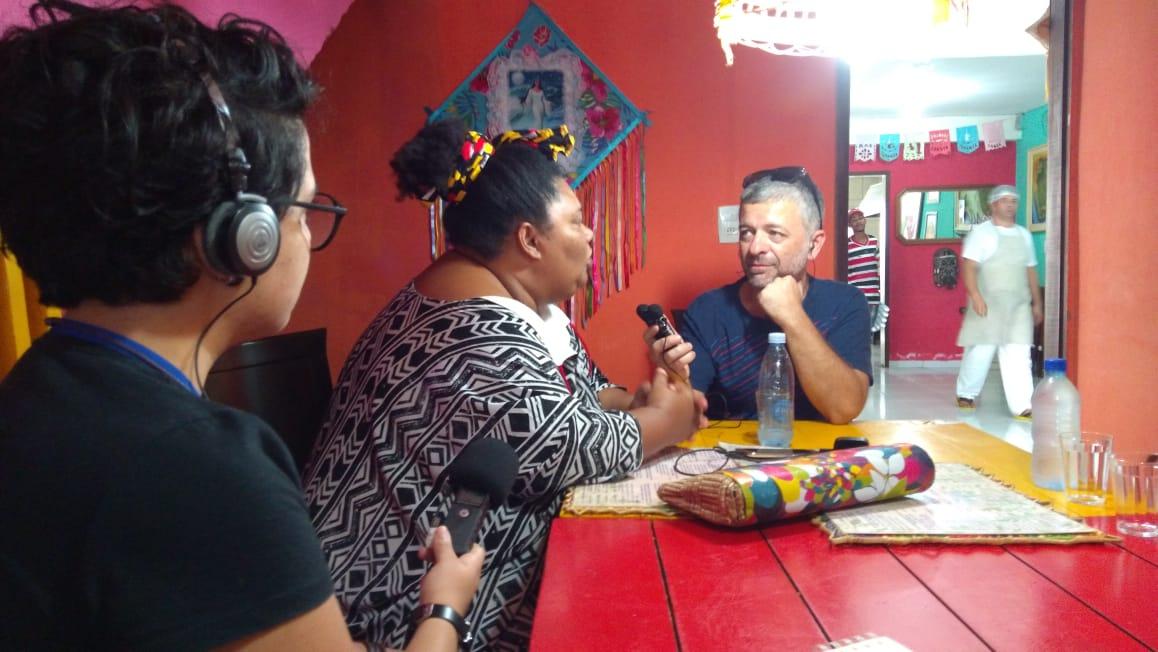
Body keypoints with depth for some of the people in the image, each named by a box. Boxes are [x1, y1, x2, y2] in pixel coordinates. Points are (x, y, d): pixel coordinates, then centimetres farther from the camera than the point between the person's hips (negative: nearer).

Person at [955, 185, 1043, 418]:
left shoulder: (1024, 235, 15)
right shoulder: (982, 232, -4)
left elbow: (1031, 271, 19)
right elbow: (969, 267, -11)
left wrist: (1037, 303, 17)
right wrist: (975, 296, -23)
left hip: (1019, 305, 5)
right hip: (988, 303, -4)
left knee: (1018, 355, -4)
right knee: (980, 350, 2)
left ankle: (1021, 405, -7)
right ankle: (965, 393, 22)